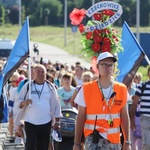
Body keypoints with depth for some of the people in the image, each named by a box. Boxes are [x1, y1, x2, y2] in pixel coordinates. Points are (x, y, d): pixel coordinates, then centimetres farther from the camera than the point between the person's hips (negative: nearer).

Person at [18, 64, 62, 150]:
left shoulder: (50, 87, 5)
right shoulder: (27, 86, 1)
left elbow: (56, 105, 8)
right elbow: (18, 102, 3)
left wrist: (57, 122, 6)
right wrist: (24, 103, -20)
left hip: (46, 123, 2)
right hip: (30, 122, -2)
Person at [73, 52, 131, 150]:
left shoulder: (122, 89, 5)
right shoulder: (86, 89, -2)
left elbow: (125, 117, 8)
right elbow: (80, 118, 1)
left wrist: (127, 142, 5)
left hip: (114, 140, 3)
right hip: (93, 139, -3)